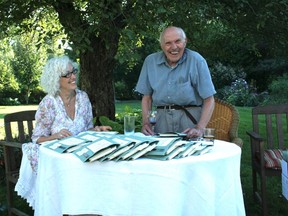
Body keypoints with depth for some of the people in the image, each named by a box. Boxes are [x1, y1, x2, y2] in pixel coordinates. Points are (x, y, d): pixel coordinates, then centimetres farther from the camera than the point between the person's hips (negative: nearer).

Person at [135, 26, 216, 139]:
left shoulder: (196, 60, -6)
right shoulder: (150, 61, 4)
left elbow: (209, 100, -5)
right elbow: (147, 96, 12)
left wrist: (200, 128, -16)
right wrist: (146, 122, -1)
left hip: (190, 117, -2)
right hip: (162, 118, 2)